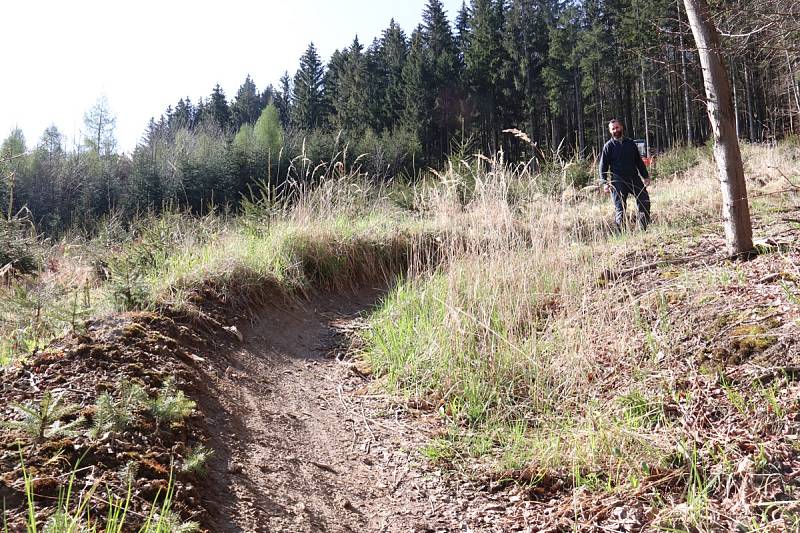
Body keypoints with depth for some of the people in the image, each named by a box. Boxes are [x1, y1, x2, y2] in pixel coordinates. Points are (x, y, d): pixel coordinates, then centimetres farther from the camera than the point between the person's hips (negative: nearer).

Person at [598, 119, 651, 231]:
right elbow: (603, 166, 0)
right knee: (620, 208, -2)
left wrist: (645, 176, 14)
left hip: (634, 178, 4)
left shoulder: (630, 143, 13)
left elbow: (639, 161, 18)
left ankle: (643, 228, 9)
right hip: (618, 181, -4)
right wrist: (604, 182, -10)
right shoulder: (608, 146, 2)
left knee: (644, 201, -1)